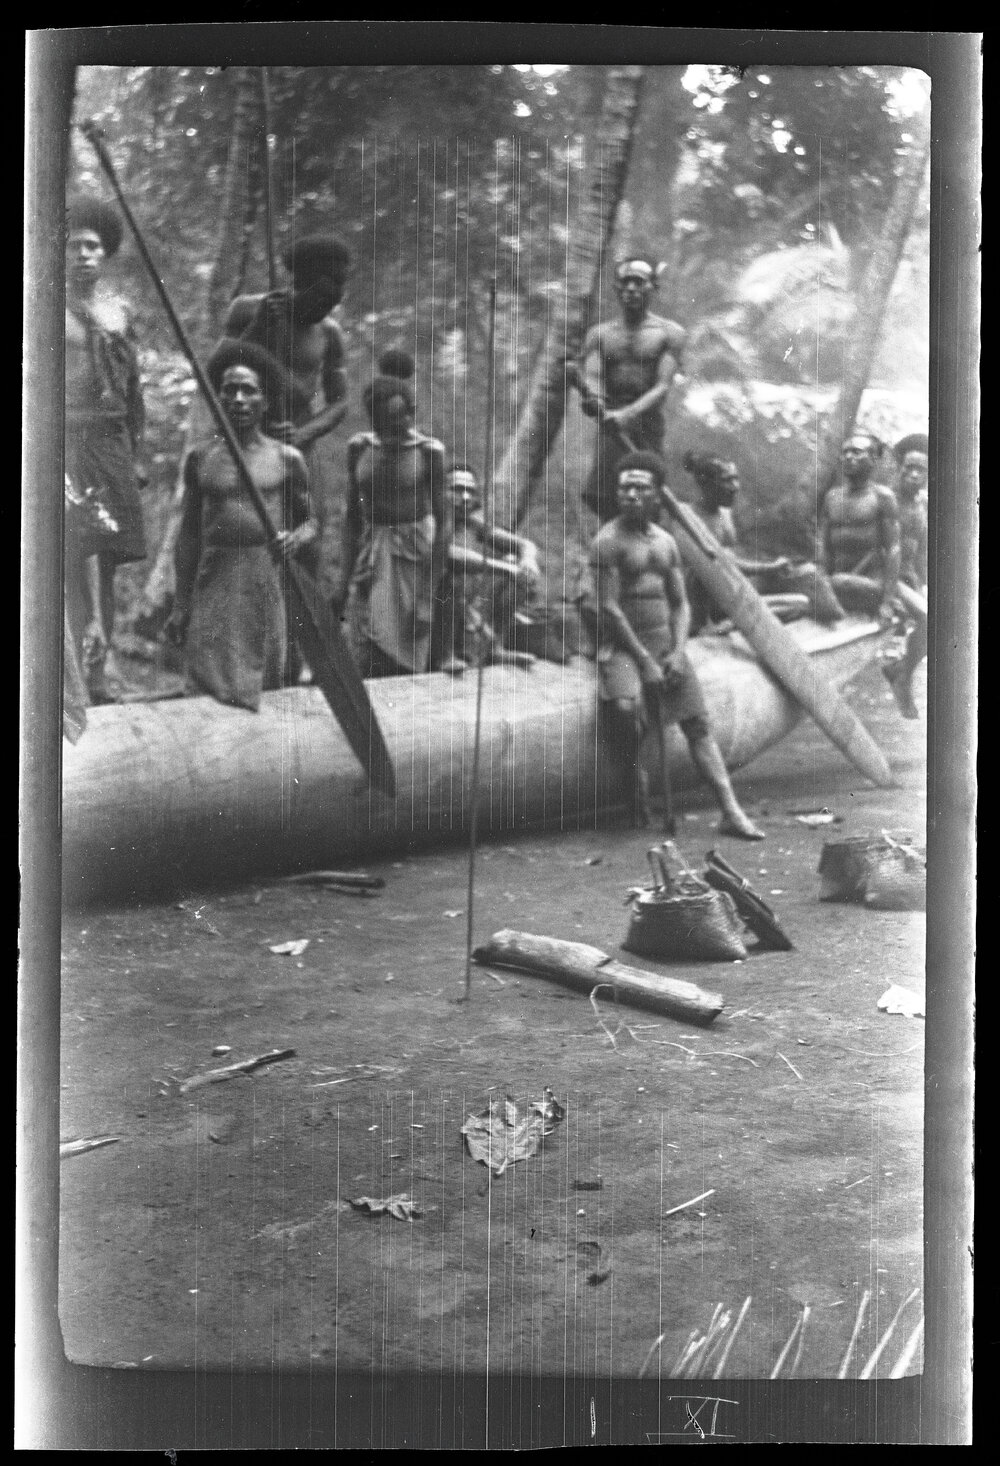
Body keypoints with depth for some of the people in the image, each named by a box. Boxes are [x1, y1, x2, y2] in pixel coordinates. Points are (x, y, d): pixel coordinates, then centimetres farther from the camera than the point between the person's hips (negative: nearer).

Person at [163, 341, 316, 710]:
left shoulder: (286, 459, 4)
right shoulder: (200, 457, 9)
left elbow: (310, 522, 14)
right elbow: (189, 533, 13)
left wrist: (296, 538, -12)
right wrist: (180, 604, 10)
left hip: (265, 583, -1)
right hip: (212, 583, 1)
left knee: (263, 687, 2)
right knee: (210, 686, -7)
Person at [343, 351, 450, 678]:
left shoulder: (428, 451, -7)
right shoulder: (359, 447, 3)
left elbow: (443, 521, -6)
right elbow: (353, 516, 10)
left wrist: (428, 596, -10)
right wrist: (347, 577, 4)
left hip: (414, 556, -3)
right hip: (369, 557, 3)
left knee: (405, 666, -3)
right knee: (373, 666, -5)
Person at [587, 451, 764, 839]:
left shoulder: (666, 541, 13)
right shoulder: (608, 541, -7)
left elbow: (680, 603, 13)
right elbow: (608, 607, -13)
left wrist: (678, 651, -5)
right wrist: (644, 661, -16)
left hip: (666, 643, 6)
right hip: (622, 646, -6)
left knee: (698, 725, -2)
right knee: (626, 707, -33)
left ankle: (731, 813, -5)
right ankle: (635, 774, -4)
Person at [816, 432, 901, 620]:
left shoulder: (882, 496, 1)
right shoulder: (831, 497, 16)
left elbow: (893, 549, -5)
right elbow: (823, 545, 12)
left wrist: (887, 602, -14)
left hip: (871, 586, -5)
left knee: (841, 583, -35)